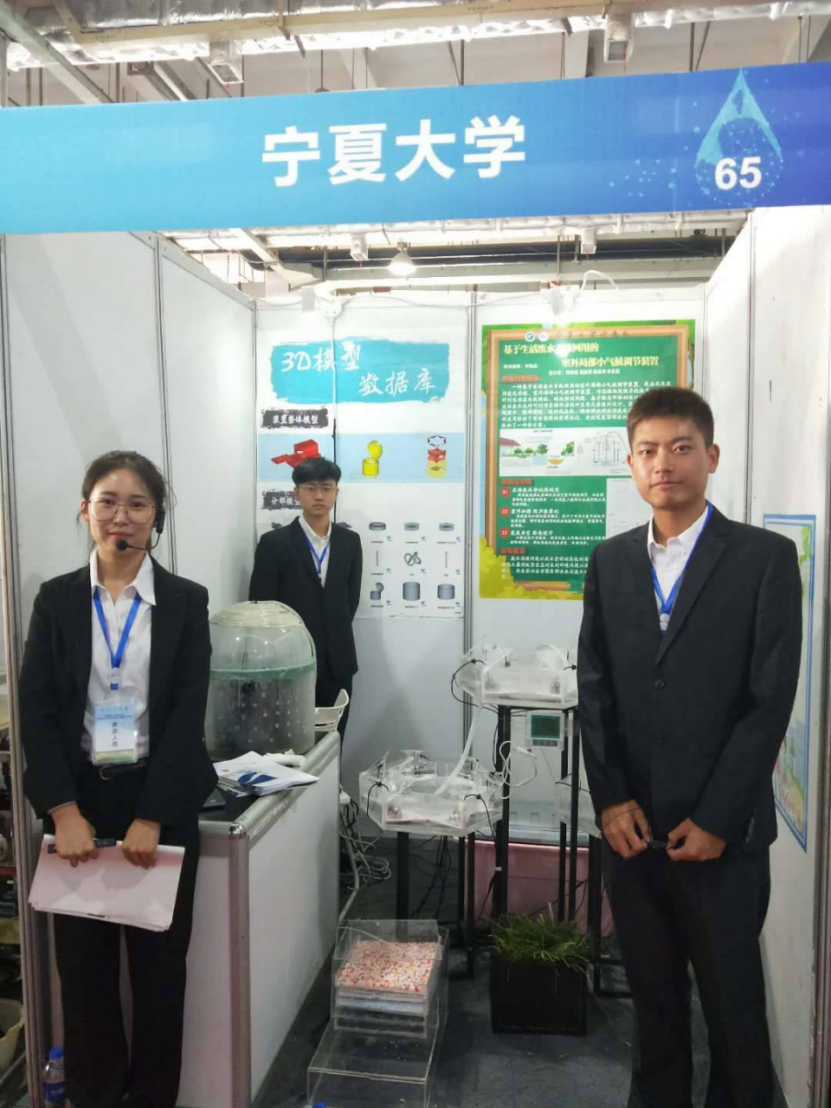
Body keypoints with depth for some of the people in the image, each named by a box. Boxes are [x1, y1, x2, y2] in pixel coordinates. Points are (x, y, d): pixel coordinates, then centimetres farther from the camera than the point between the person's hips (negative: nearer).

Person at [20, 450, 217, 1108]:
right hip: (79, 798, 1)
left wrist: (151, 818, -12)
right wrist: (65, 812, -11)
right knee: (83, 960, 11)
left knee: (159, 961, 10)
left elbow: (188, 714, -6)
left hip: (160, 801, -1)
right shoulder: (57, 599, 2)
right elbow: (36, 710, -2)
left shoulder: (185, 601, -2)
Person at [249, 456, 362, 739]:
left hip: (337, 663, 4)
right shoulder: (274, 542, -6)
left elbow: (351, 599, 11)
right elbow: (260, 606, -5)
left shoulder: (350, 541, 7)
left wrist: (334, 637, 5)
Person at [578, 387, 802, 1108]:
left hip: (723, 830, -3)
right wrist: (611, 799, -4)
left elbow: (771, 699, -10)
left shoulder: (766, 557, -6)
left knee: (732, 997, 13)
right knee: (651, 990, 17)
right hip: (632, 823, 3)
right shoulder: (610, 560, 5)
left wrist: (716, 820, -11)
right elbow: (594, 686, 4)